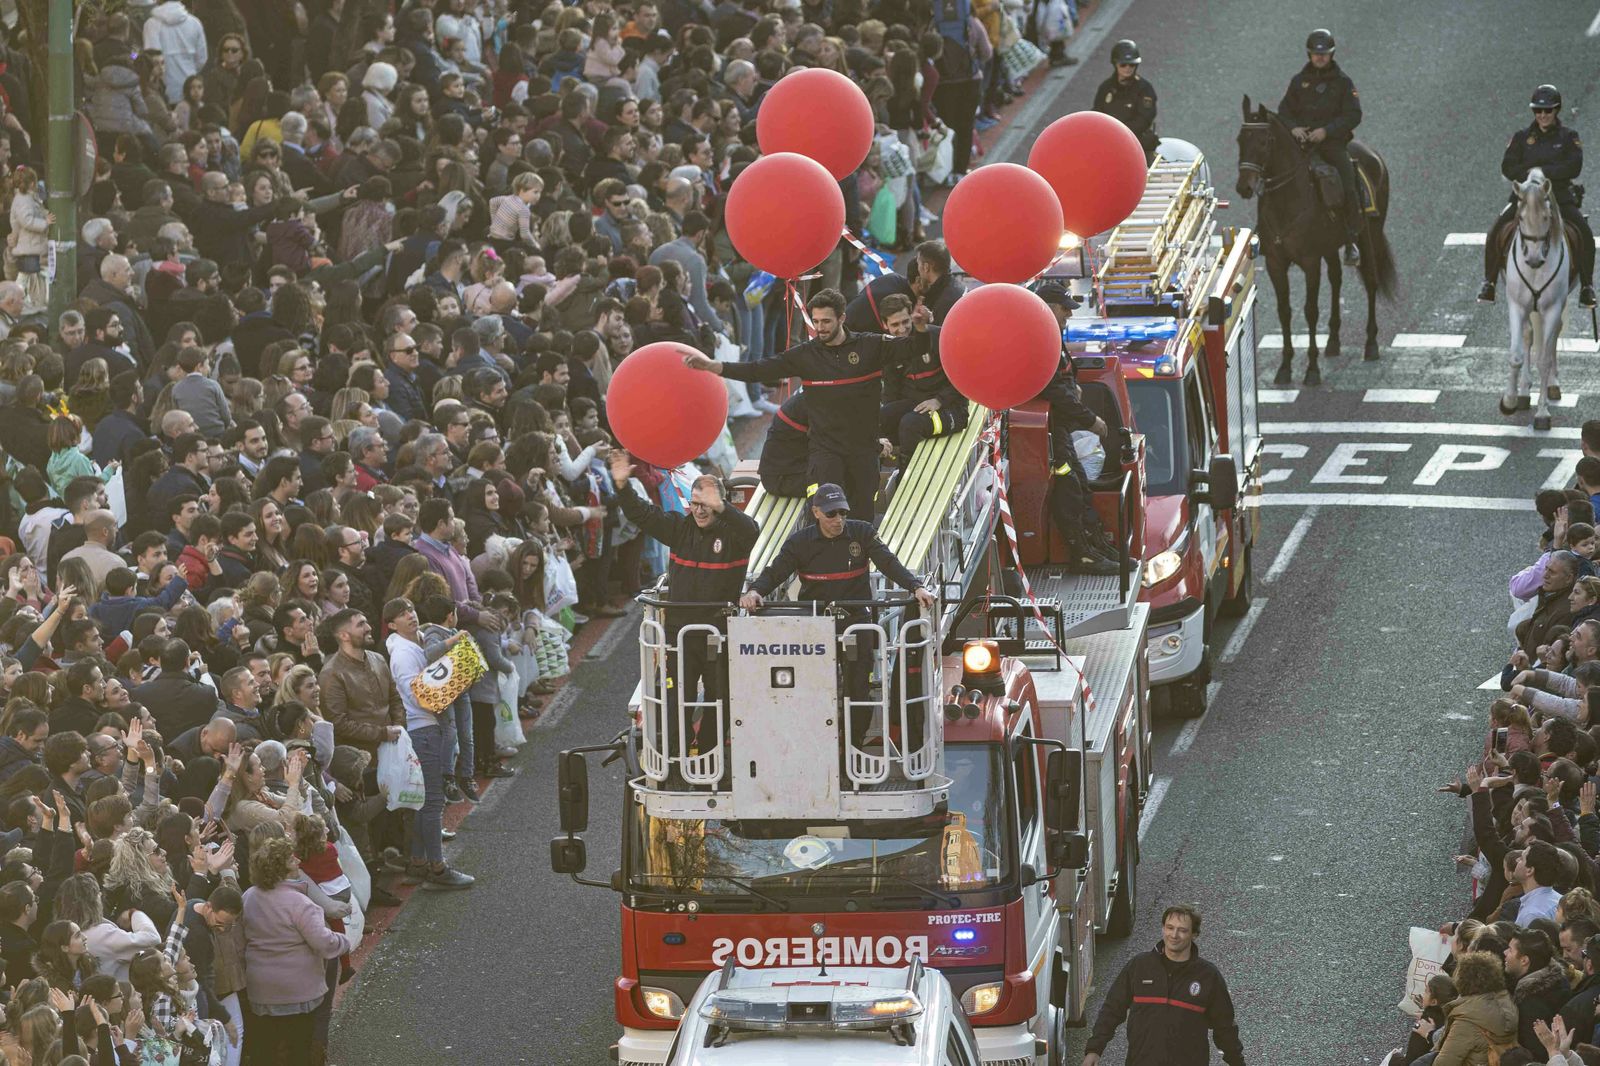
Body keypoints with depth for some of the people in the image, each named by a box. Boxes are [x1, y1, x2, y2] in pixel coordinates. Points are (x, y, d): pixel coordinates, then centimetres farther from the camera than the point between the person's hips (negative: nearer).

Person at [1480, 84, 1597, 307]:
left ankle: (1587, 287, -13)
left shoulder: (1569, 137, 5)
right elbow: (1508, 169, 1)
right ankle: (1489, 282, -9)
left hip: (1560, 197, -1)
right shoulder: (1522, 137, 9)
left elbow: (1573, 168, -9)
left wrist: (1540, 171, -14)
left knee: (1585, 233, -24)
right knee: (1496, 231, -21)